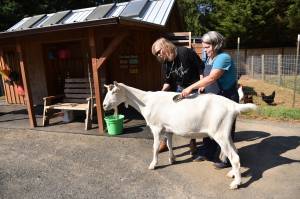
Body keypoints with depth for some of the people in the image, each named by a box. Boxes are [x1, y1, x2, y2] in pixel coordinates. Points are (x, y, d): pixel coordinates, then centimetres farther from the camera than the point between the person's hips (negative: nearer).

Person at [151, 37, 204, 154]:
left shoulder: (185, 52, -20)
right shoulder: (165, 64, -2)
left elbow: (201, 67, -17)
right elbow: (168, 82, 3)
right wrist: (162, 92, -14)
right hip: (179, 89, 5)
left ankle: (193, 142, 26)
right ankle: (165, 141, 18)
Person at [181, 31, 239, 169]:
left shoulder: (223, 58, -20)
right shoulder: (208, 59, 6)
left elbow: (211, 78, -31)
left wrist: (191, 87, -33)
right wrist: (203, 86, -1)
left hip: (226, 99, -8)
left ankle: (227, 159, 18)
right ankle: (207, 153, 31)